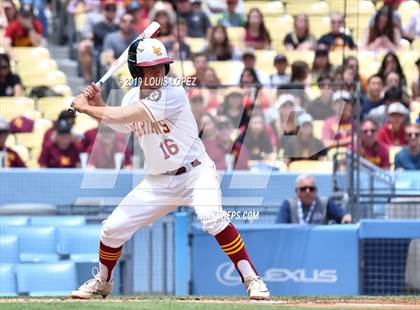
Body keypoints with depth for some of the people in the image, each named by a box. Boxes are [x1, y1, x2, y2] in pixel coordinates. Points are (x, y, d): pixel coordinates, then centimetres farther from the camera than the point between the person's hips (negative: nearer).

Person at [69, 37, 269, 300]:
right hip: (158, 181, 6)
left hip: (195, 172, -6)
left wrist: (87, 108, -18)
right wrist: (99, 105, 4)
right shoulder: (132, 97, 3)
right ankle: (102, 282, 31)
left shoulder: (173, 93, -20)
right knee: (113, 228, 3)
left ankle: (252, 279, -25)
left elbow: (131, 116, -27)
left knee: (212, 217, -33)